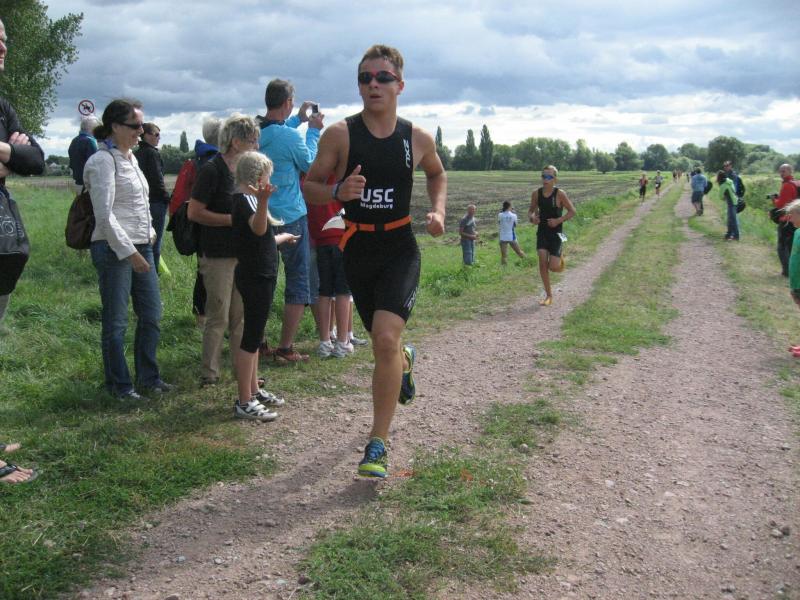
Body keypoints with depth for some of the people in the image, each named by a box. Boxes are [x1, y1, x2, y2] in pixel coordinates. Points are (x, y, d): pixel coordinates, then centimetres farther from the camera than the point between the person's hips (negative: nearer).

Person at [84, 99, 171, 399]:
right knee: (116, 321, 2)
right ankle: (119, 384, 15)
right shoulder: (104, 161, -11)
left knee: (152, 314, 12)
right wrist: (129, 252, -18)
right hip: (114, 249, -9)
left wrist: (148, 233, 15)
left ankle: (148, 377, 25)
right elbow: (104, 215, -16)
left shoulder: (130, 157, 14)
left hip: (140, 247, 9)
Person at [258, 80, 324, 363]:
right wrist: (313, 130, 8)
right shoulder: (290, 136, -18)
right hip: (290, 218, -6)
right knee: (297, 282, 5)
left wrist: (298, 119, 29)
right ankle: (285, 348, 5)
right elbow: (310, 165, -1)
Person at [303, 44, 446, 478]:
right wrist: (338, 192, -21)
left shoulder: (417, 138, 0)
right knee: (383, 342, 15)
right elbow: (310, 185, 0)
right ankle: (405, 359, 56)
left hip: (400, 250, -1)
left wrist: (438, 212, 3)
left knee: (385, 340, -19)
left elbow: (437, 174, 21)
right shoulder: (340, 134, -5)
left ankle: (378, 444, -7)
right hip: (357, 250, 1)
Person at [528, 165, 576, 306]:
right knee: (542, 262, -7)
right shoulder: (536, 194, -1)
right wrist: (532, 217, -11)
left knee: (553, 267, -7)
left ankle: (560, 258, 32)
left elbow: (572, 211, -5)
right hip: (542, 232, 3)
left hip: (556, 233, -3)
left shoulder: (560, 194, -11)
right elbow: (531, 210, 12)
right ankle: (548, 295, 6)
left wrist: (558, 220, -18)